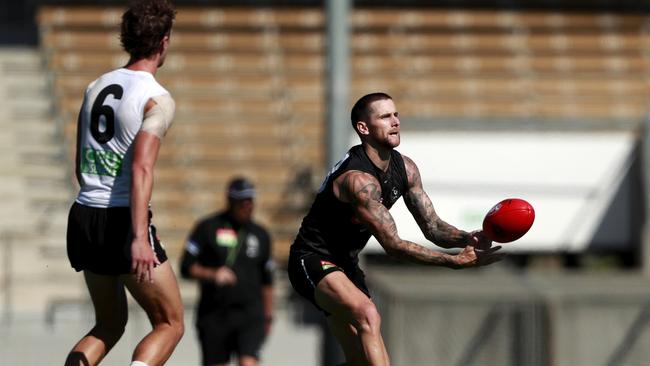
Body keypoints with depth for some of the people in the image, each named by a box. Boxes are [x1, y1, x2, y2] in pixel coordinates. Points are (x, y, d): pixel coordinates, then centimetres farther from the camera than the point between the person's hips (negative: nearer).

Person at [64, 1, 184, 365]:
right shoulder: (157, 99, -10)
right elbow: (141, 169, -22)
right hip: (122, 221, -7)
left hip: (83, 216, 7)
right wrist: (139, 239, -28)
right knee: (170, 324, 6)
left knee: (109, 325, 21)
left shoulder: (96, 87, 12)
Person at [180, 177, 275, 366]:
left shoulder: (261, 235, 13)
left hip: (250, 314, 1)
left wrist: (268, 317, 22)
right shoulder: (207, 227, 3)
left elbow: (266, 281, 22)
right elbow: (186, 267, 0)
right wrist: (212, 274, -17)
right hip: (214, 313, -1)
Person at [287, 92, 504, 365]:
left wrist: (468, 239, -22)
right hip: (313, 260, -10)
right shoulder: (358, 179, -29)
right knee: (368, 315, -35)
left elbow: (433, 228, 1)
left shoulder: (405, 169, 0)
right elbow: (392, 244, -30)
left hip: (345, 263, 10)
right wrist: (455, 261, -35)